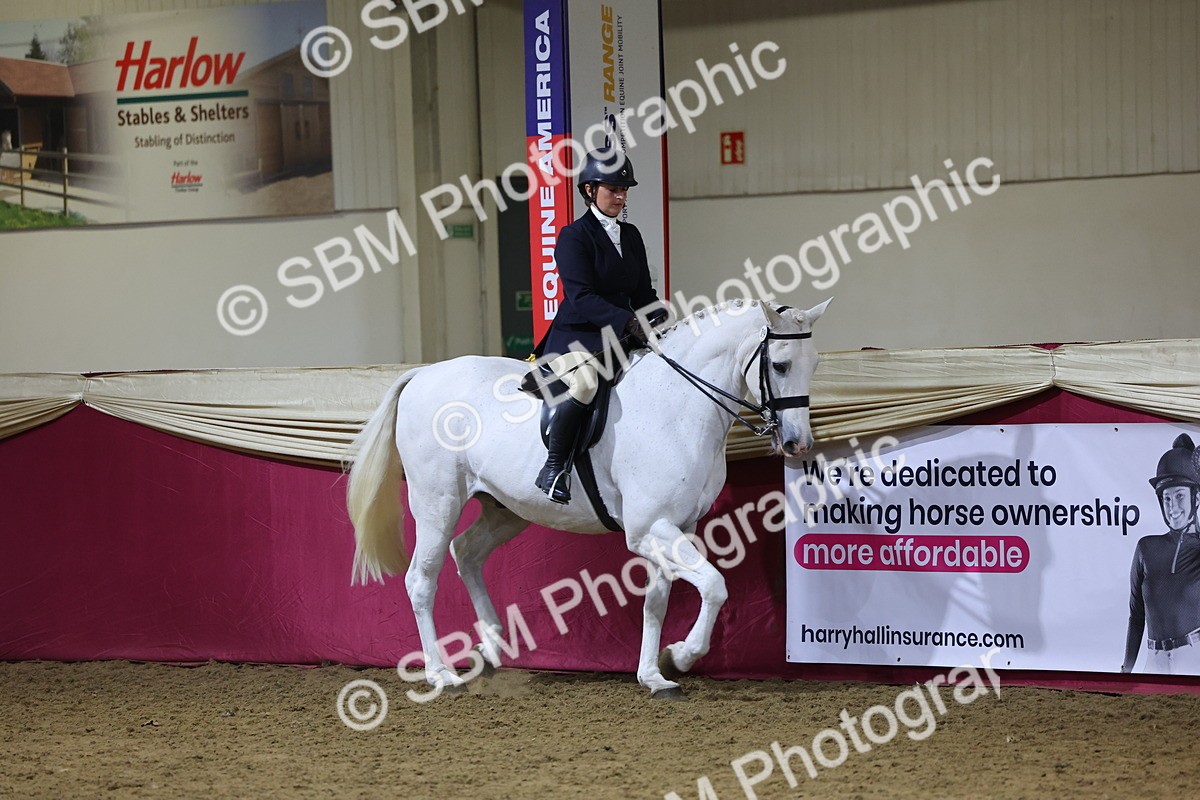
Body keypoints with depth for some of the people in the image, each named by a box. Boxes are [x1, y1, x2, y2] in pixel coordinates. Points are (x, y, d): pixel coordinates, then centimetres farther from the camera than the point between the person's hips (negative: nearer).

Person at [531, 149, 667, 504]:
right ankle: (554, 466, -21)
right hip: (576, 337, -7)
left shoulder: (631, 236, 15)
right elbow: (581, 297, -18)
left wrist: (658, 317, -6)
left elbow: (642, 291, 16)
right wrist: (628, 321, -30)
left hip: (619, 339, 7)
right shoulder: (574, 237, -7)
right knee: (584, 384, -36)